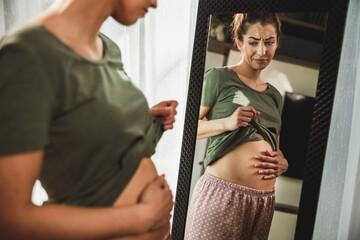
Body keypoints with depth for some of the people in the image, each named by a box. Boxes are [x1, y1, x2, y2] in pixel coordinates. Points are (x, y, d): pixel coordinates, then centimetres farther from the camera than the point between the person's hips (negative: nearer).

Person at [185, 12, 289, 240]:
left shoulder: (275, 96, 17)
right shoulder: (219, 77, -1)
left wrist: (282, 163, 3)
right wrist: (227, 123, -17)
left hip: (264, 201, 6)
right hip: (222, 193, -5)